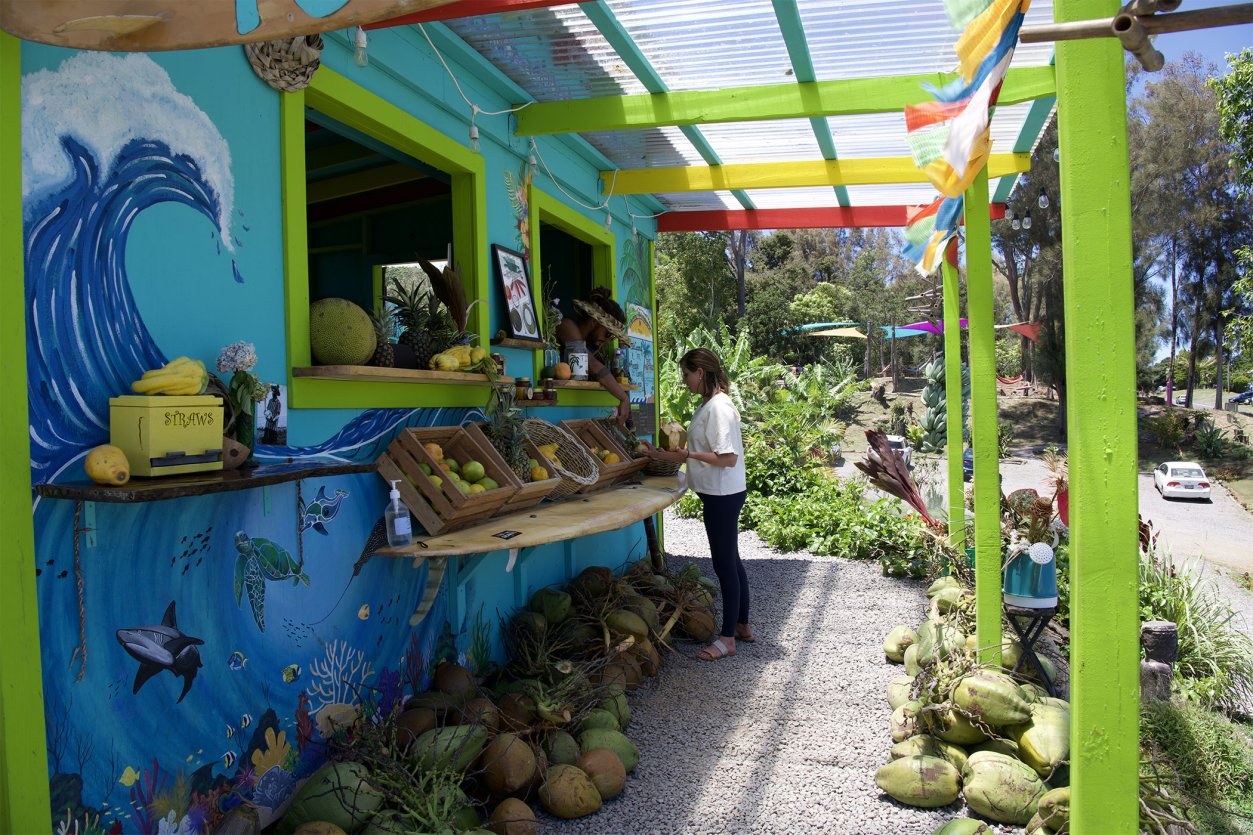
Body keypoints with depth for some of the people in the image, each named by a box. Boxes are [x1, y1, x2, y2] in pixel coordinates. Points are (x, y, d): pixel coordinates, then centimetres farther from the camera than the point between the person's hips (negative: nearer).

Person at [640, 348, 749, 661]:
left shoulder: (718, 407, -19)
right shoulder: (709, 405, 12)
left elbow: (728, 458, -24)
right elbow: (705, 452, 17)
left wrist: (689, 454, -25)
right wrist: (663, 455, 16)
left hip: (723, 495, -10)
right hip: (720, 494, 10)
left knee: (725, 564, -1)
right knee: (730, 561, 18)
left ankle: (728, 638, 9)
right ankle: (742, 625, 30)